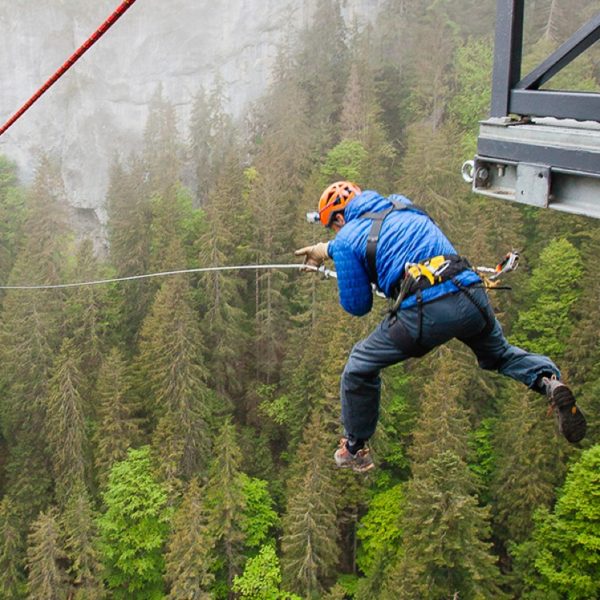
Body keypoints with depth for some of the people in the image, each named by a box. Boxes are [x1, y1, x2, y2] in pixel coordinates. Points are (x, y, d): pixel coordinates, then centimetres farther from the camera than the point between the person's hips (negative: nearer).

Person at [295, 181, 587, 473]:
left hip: (424, 312, -6)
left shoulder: (346, 239, 5)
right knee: (500, 354, 34)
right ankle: (549, 380, 6)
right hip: (471, 296, 6)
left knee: (359, 368, 17)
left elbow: (357, 306, 9)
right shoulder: (401, 204, 23)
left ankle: (355, 450, 29)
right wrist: (327, 249, 50)